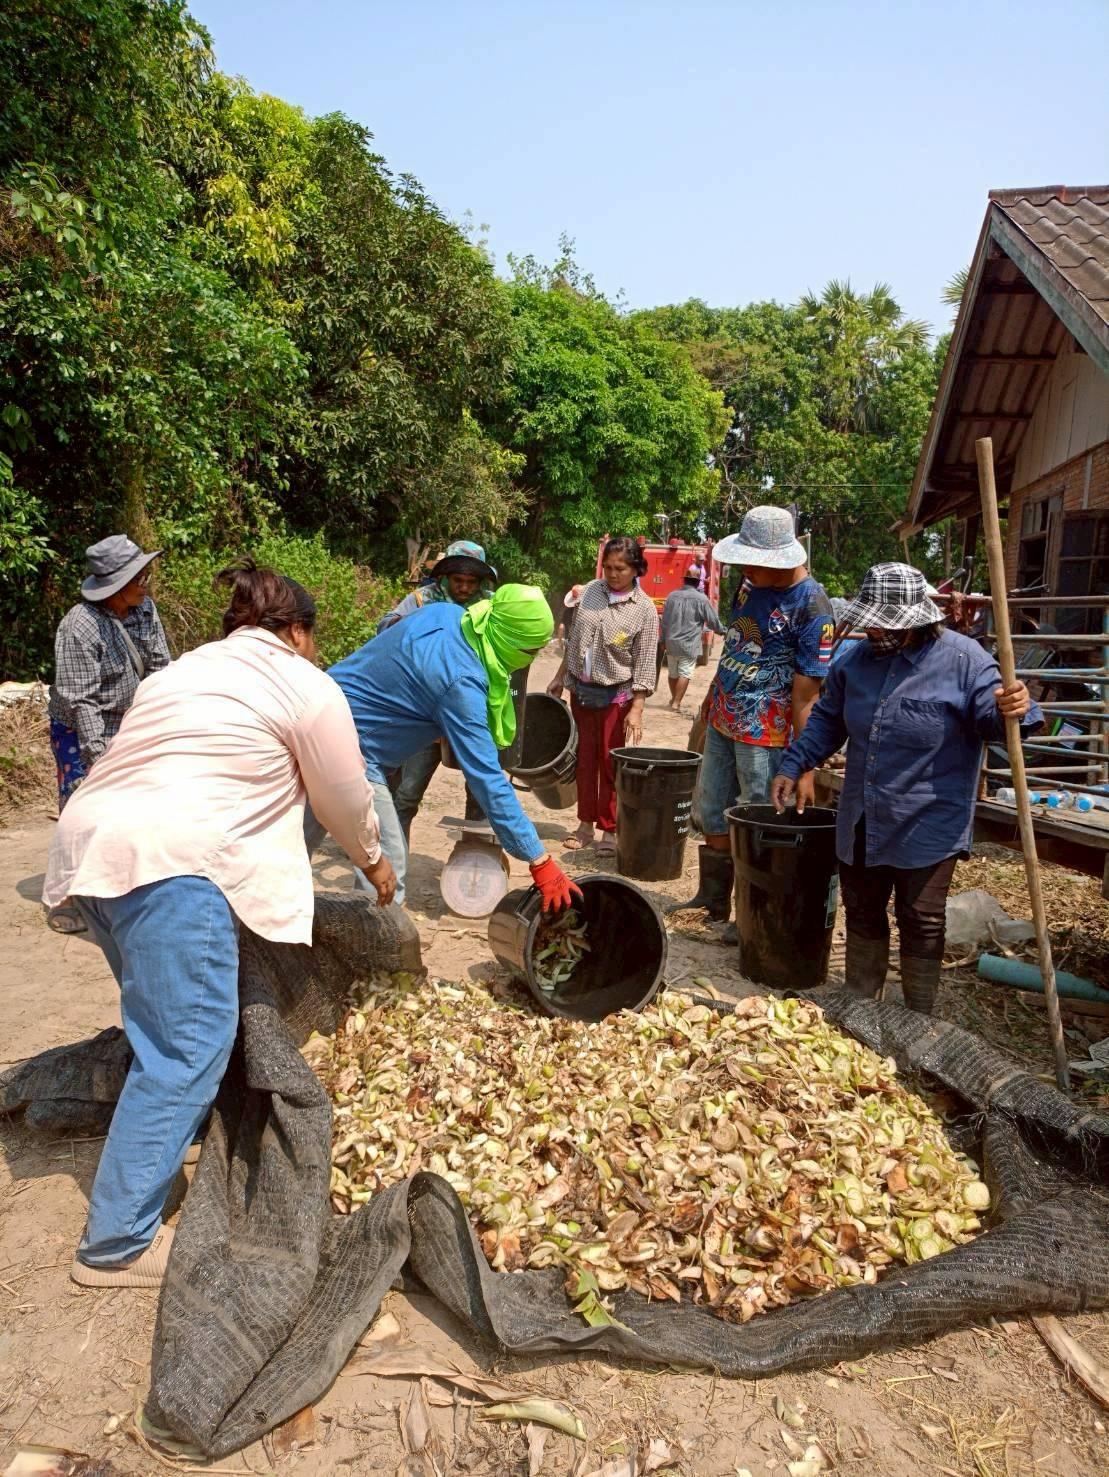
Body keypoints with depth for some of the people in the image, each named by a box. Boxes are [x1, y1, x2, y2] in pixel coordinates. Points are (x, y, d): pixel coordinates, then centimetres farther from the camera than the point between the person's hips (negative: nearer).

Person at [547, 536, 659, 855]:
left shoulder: (644, 610, -10)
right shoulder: (591, 590, 3)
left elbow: (644, 666, -10)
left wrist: (637, 709, -14)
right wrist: (559, 677, 14)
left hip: (615, 696, -4)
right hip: (580, 690, 4)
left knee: (610, 764, 2)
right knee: (584, 760, 10)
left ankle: (609, 830, 14)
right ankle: (586, 825, 21)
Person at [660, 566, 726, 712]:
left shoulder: (672, 596, 4)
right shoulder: (701, 599, -9)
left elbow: (664, 620, 9)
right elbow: (713, 620, -1)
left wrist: (663, 640, 19)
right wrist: (722, 631, 19)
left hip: (671, 642, 5)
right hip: (689, 644, -5)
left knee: (673, 673, 17)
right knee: (684, 674, -2)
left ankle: (673, 699, 34)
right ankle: (676, 703, -6)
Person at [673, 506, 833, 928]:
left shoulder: (812, 608, -20)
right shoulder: (751, 582, 3)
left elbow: (806, 694, -22)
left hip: (765, 734, -8)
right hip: (721, 720, 8)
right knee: (713, 815, 18)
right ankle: (712, 899, 35)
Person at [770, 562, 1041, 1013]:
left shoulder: (963, 660, -11)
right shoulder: (857, 659, 4)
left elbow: (989, 718, -13)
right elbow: (827, 720, 14)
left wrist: (1013, 711, -36)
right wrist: (793, 767, 10)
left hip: (927, 827, -5)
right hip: (861, 823, 5)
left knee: (921, 924, 6)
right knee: (862, 917, 16)